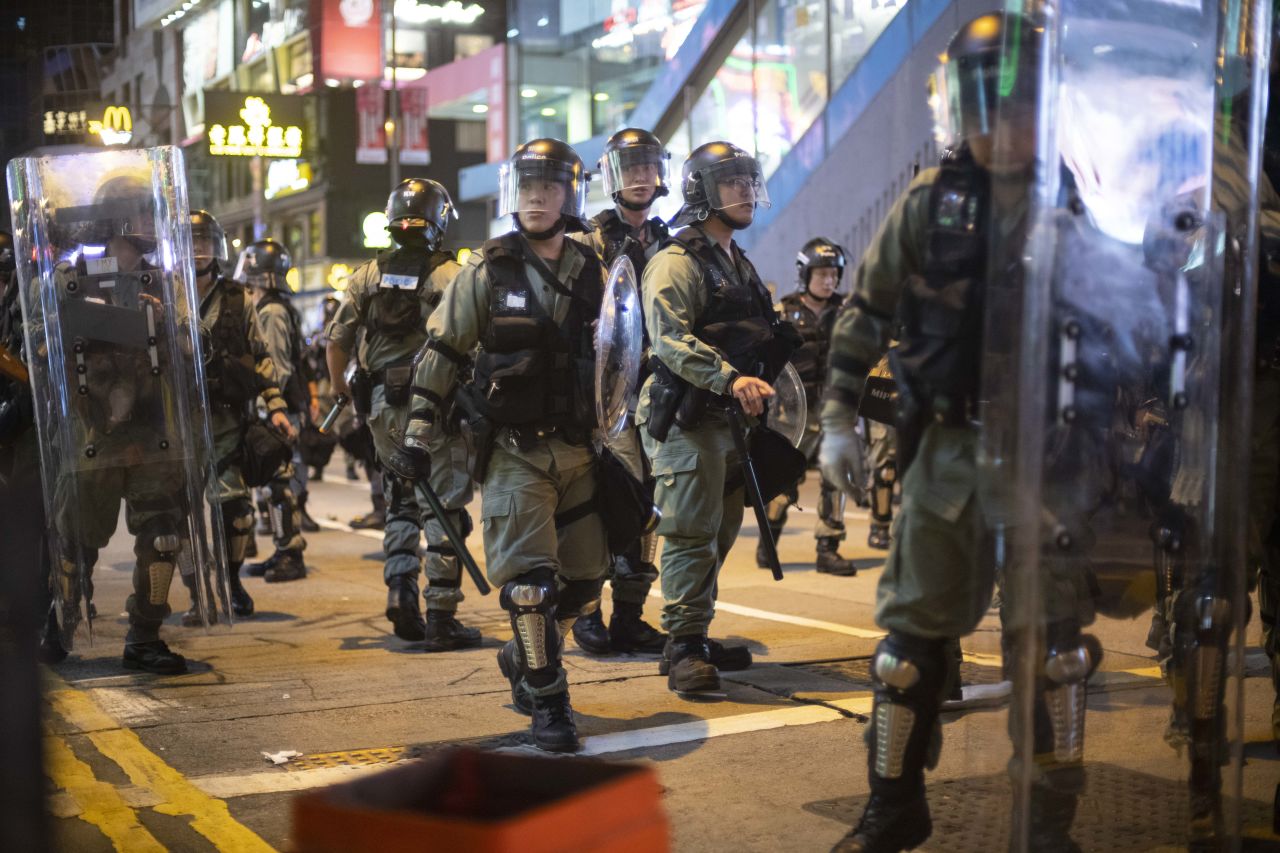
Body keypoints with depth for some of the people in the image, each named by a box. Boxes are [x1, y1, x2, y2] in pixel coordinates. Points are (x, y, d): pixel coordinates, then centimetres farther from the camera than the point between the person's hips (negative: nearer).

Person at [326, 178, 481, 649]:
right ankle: (440, 618, 0)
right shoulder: (450, 276, -7)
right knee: (443, 509, 1)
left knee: (400, 503, 21)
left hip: (383, 404, 5)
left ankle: (400, 590, 7)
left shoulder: (367, 276, 7)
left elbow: (336, 340, 6)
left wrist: (340, 388, 21)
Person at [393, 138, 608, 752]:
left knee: (583, 581, 9)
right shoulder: (486, 272, -3)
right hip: (514, 452, -4)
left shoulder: (591, 274, 6)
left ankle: (523, 661, 34)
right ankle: (547, 701, 3)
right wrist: (420, 436, -2)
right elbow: (440, 355, 1)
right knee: (530, 579, -10)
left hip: (578, 450, 4)